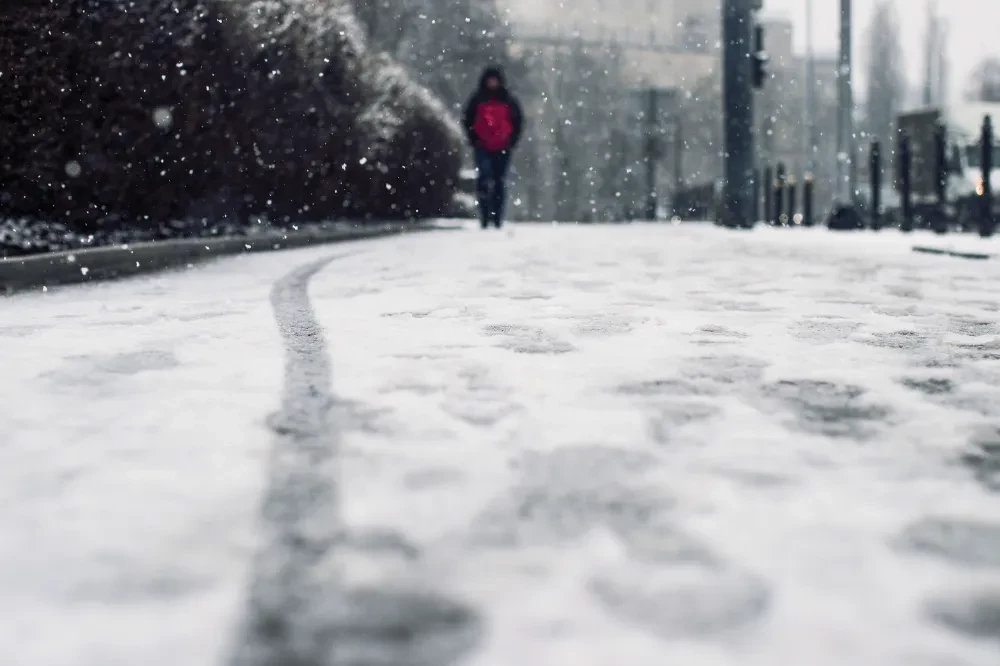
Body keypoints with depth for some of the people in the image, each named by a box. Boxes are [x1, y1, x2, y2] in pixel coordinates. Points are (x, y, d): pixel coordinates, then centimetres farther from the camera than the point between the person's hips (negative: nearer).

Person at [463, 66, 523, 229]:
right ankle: (485, 217, -10)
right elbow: (468, 120, 10)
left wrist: (512, 141, 0)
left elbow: (518, 121, 10)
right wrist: (474, 139, -1)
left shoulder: (509, 101, 6)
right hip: (483, 148, -1)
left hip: (502, 148, 1)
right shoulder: (478, 100, 6)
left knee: (500, 182, 4)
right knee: (484, 181, -11)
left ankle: (498, 218, 9)